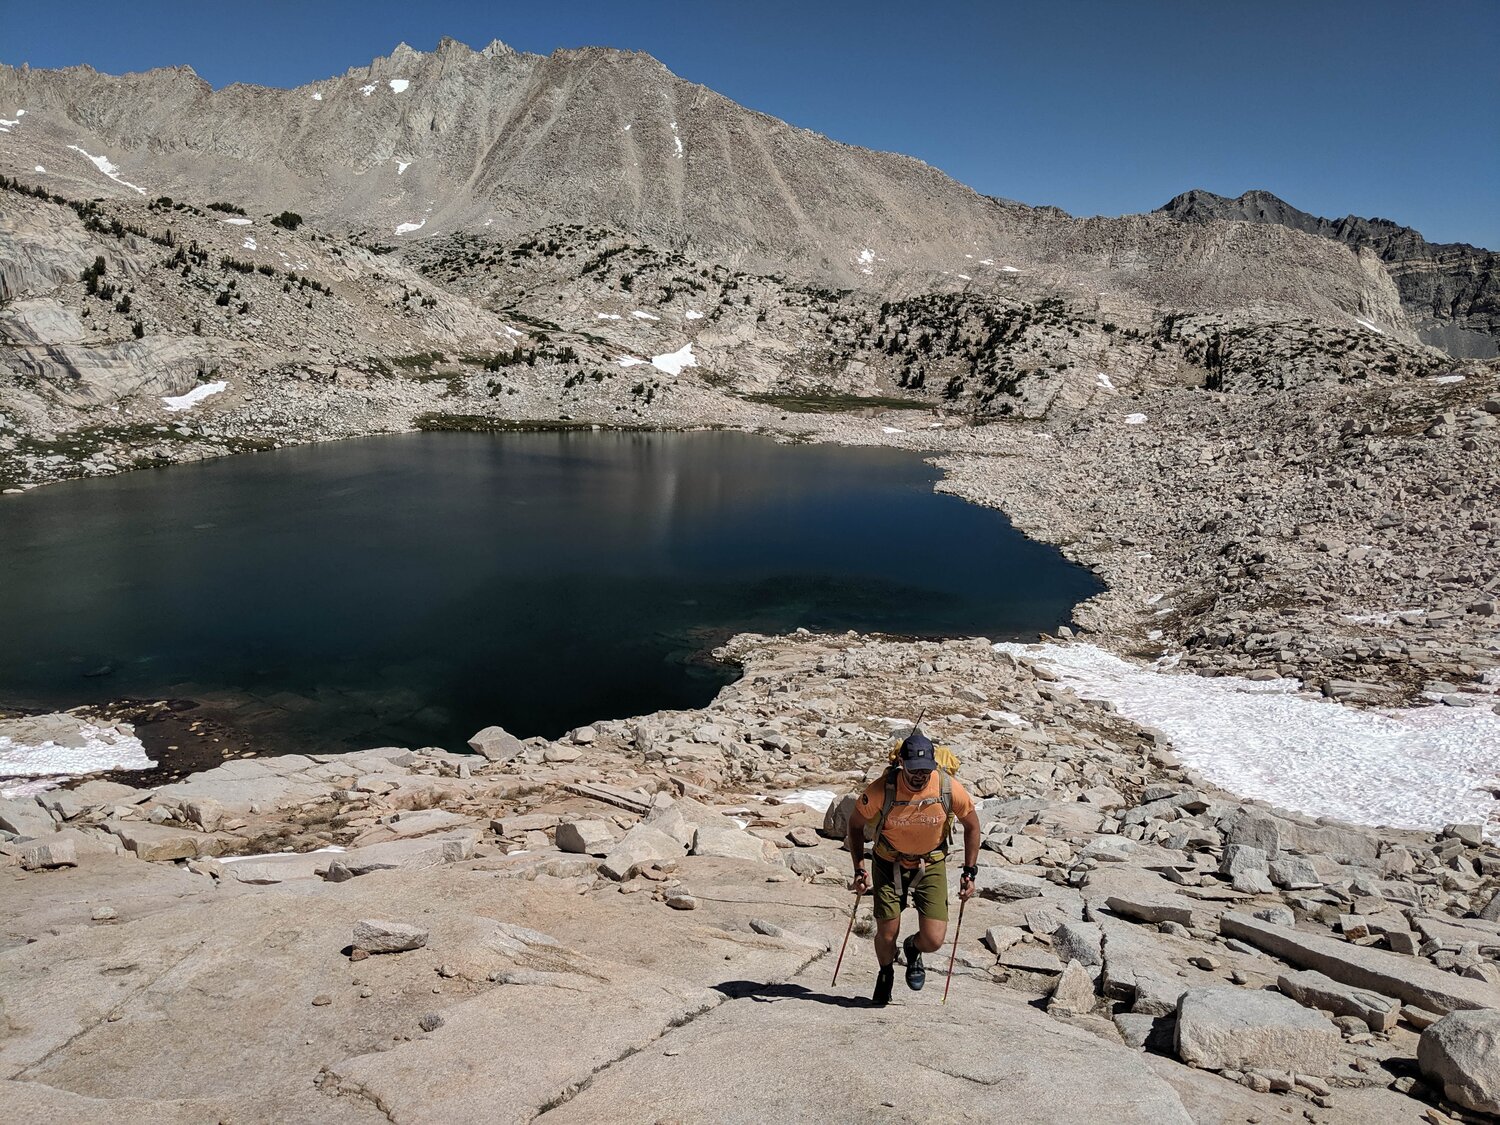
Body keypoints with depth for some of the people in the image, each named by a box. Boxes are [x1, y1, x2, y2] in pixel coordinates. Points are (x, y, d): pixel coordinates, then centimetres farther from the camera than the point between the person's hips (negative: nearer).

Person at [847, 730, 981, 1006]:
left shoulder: (949, 788, -22)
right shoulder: (882, 790, -26)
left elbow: (971, 825, -2)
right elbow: (855, 824, -7)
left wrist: (970, 872, -3)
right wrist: (859, 869, -11)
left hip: (931, 865, 1)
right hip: (889, 865, -1)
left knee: (933, 941, -9)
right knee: (887, 936, 0)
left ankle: (913, 950, 30)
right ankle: (886, 973, 36)